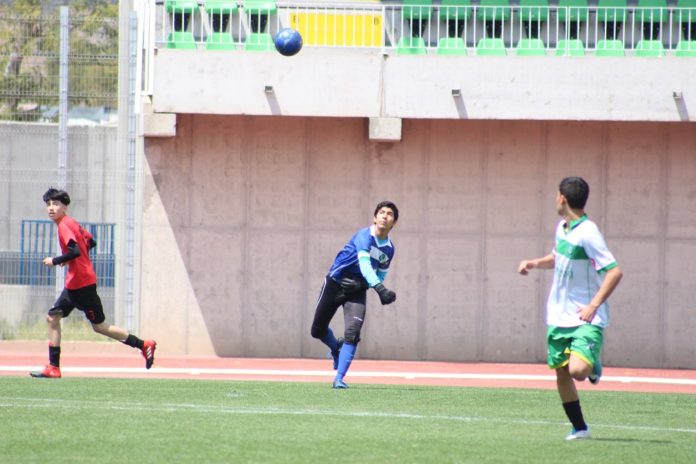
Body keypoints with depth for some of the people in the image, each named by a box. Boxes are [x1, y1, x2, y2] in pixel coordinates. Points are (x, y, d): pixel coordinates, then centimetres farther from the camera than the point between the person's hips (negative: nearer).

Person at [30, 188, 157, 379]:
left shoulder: (64, 225, -16)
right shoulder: (72, 223, 12)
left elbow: (75, 251, -28)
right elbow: (91, 242, 21)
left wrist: (55, 261, -16)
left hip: (82, 284, -10)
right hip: (73, 284, 10)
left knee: (99, 326, -2)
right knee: (53, 317, 7)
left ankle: (143, 345, 6)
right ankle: (53, 368, 6)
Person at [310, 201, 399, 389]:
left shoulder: (389, 248, -2)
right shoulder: (365, 236, -21)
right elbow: (364, 265, -36)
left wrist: (385, 295, -11)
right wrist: (380, 289, -50)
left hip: (357, 291, 3)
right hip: (335, 284, -3)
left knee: (352, 334, -18)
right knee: (318, 330, 9)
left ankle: (339, 379, -13)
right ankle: (336, 347, 43)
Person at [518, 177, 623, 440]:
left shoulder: (587, 233, -18)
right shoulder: (562, 227, 8)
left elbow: (614, 272, -23)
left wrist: (593, 306, -28)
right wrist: (534, 263, 10)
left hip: (586, 319, -8)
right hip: (559, 316, 8)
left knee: (578, 370, -24)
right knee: (561, 372, 6)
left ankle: (594, 366, 10)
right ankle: (579, 428, 18)